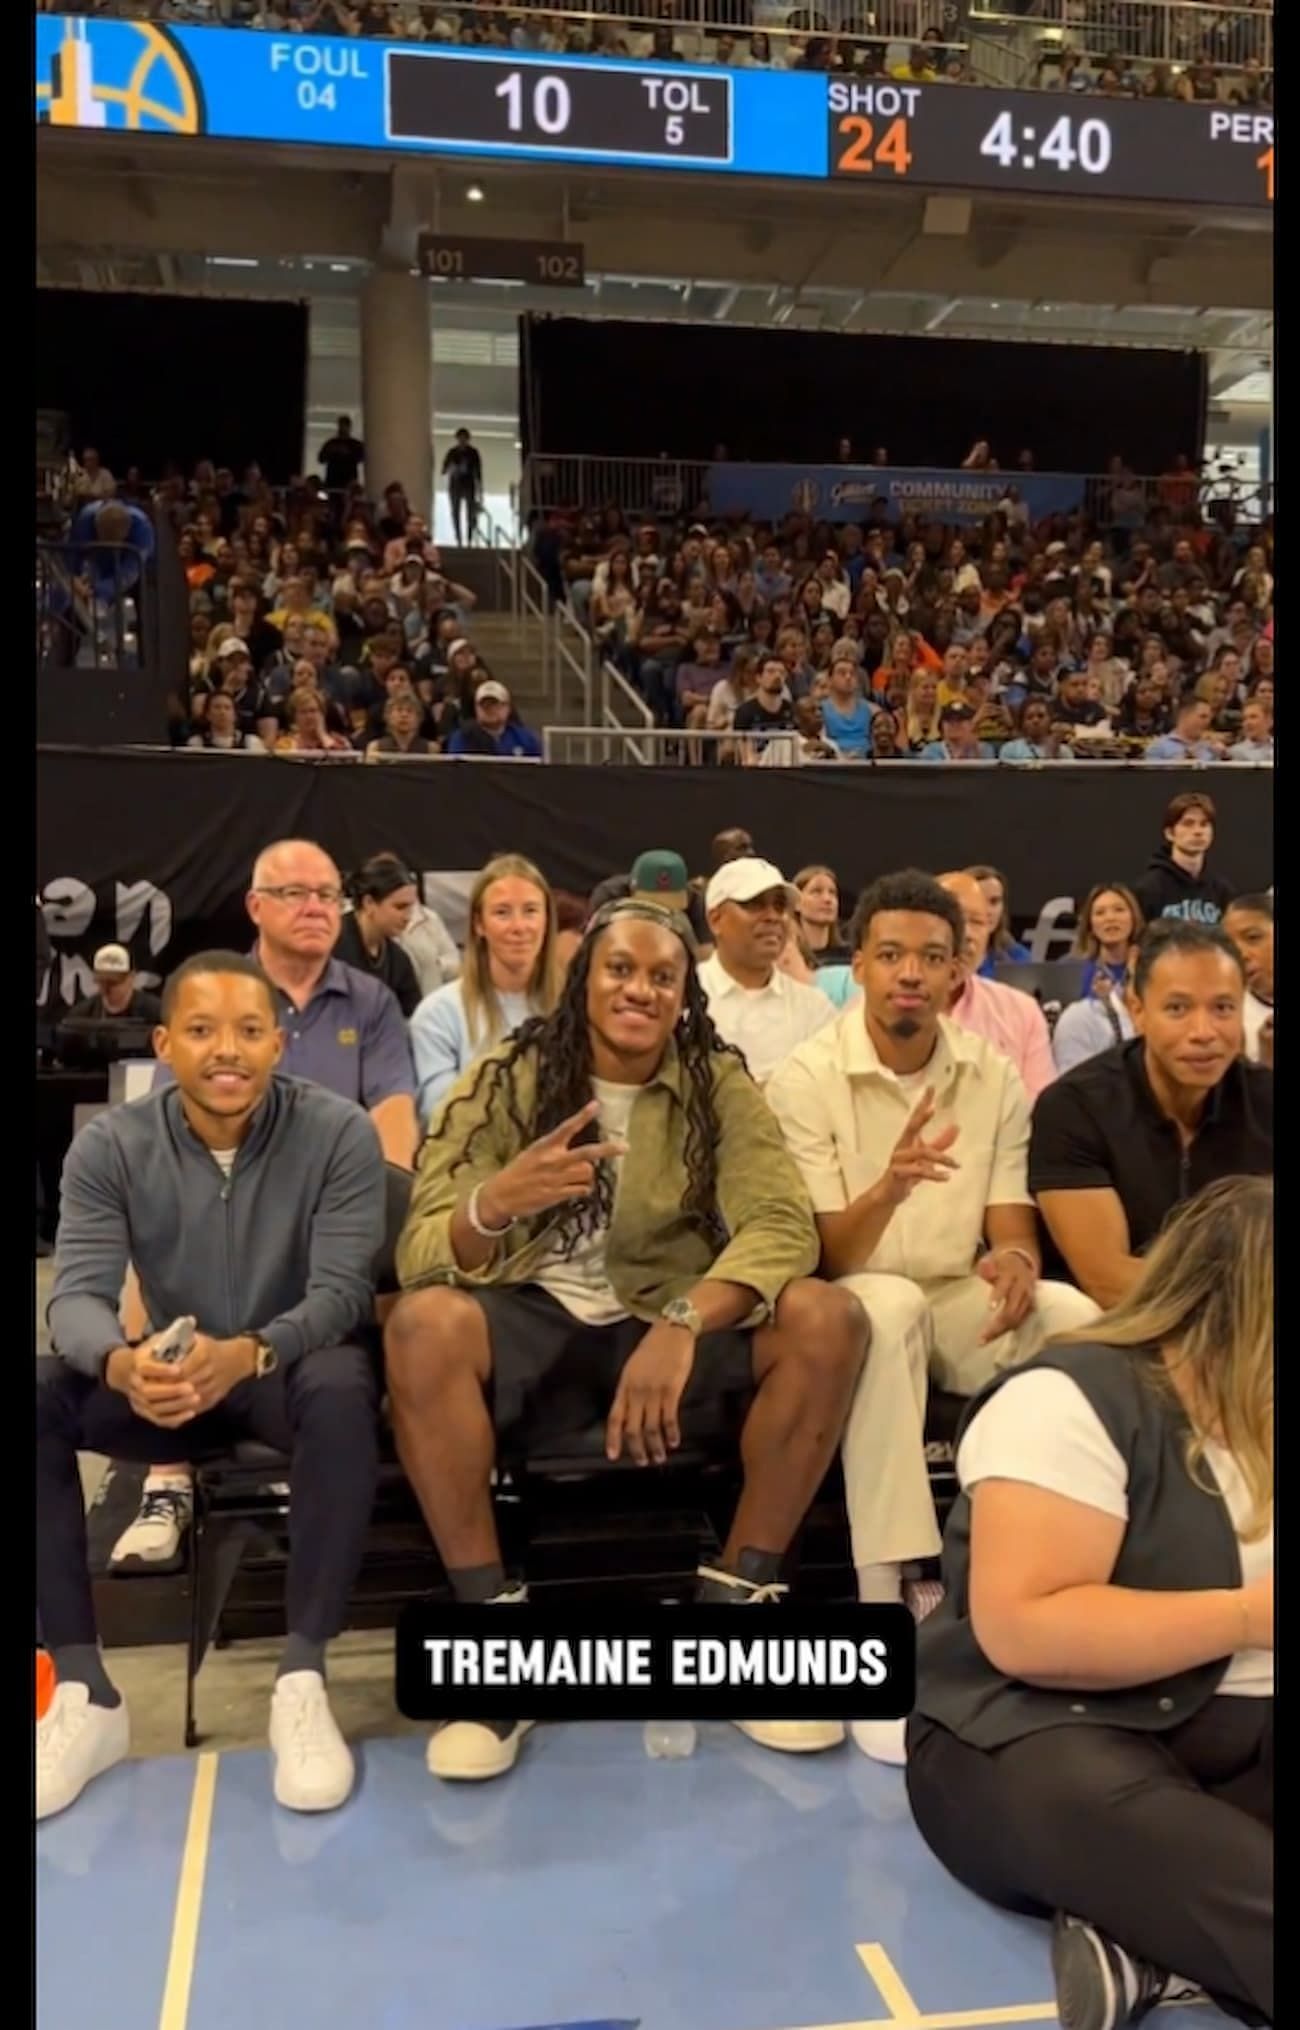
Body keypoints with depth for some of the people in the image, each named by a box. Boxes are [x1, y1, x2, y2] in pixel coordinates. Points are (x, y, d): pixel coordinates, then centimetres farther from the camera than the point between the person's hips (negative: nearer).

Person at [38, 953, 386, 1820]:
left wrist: (249, 1353, -43)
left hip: (294, 1366, -2)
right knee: (38, 1398, -25)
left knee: (342, 1390, -37)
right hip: (167, 1376, 3)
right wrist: (120, 1363, -41)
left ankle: (303, 1681, -27)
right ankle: (84, 1691, -15)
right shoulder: (110, 1146, -8)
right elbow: (78, 1292, -15)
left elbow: (342, 1291, -21)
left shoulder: (338, 1133, -15)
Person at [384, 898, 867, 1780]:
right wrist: (493, 1204, -35)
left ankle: (737, 1607, -8)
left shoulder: (719, 1083, -2)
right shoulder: (509, 1078, -5)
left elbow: (783, 1224, -15)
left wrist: (683, 1325, -33)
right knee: (423, 1323, -32)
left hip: (664, 1321, 1)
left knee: (829, 1321, -23)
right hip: (532, 1317, -1)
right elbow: (420, 1254, -11)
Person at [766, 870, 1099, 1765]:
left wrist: (1014, 1259, -26)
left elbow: (1013, 1227, 0)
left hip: (961, 1306, 3)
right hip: (855, 1307, -3)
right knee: (889, 1305, -38)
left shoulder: (996, 1075, 0)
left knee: (1074, 1314, -27)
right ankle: (889, 1604, -34)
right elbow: (826, 1255, -15)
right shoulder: (808, 1076, -11)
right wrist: (886, 1189, -37)